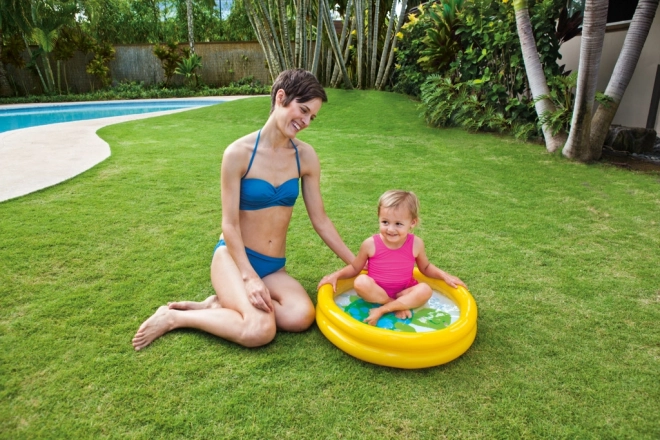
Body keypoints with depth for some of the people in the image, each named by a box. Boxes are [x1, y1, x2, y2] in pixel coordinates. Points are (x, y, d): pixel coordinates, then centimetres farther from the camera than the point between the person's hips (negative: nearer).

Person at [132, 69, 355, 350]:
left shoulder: (306, 157, -1)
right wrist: (249, 277, -20)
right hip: (235, 256, -4)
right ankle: (174, 317, -5)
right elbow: (230, 224, -12)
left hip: (274, 266, 4)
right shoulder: (239, 153, -14)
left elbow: (320, 220, 4)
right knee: (259, 331, -29)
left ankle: (222, 304, -6)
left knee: (302, 316, -26)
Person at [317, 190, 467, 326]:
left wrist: (444, 275, -2)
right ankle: (398, 306, -18)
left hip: (404, 292, 2)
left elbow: (425, 267, 10)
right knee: (361, 282, -31)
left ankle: (382, 310, -26)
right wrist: (336, 275, -13)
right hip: (376, 292, -1)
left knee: (425, 290, -27)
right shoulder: (370, 244, -15)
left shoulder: (416, 244, -10)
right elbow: (355, 268, 1)